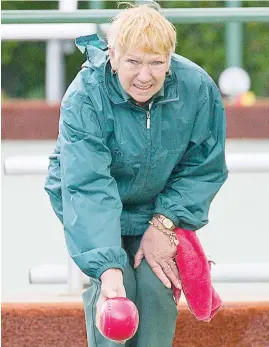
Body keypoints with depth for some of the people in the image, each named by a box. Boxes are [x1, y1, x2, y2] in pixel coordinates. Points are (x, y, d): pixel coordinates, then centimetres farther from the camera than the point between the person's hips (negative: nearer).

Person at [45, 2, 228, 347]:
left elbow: (205, 168, -6)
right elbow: (88, 189, -36)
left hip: (160, 209, 2)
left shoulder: (198, 88, -19)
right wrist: (108, 269, -48)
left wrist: (163, 225, -19)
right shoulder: (84, 99, -28)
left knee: (156, 286, -20)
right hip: (94, 209, -2)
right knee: (114, 289, -24)